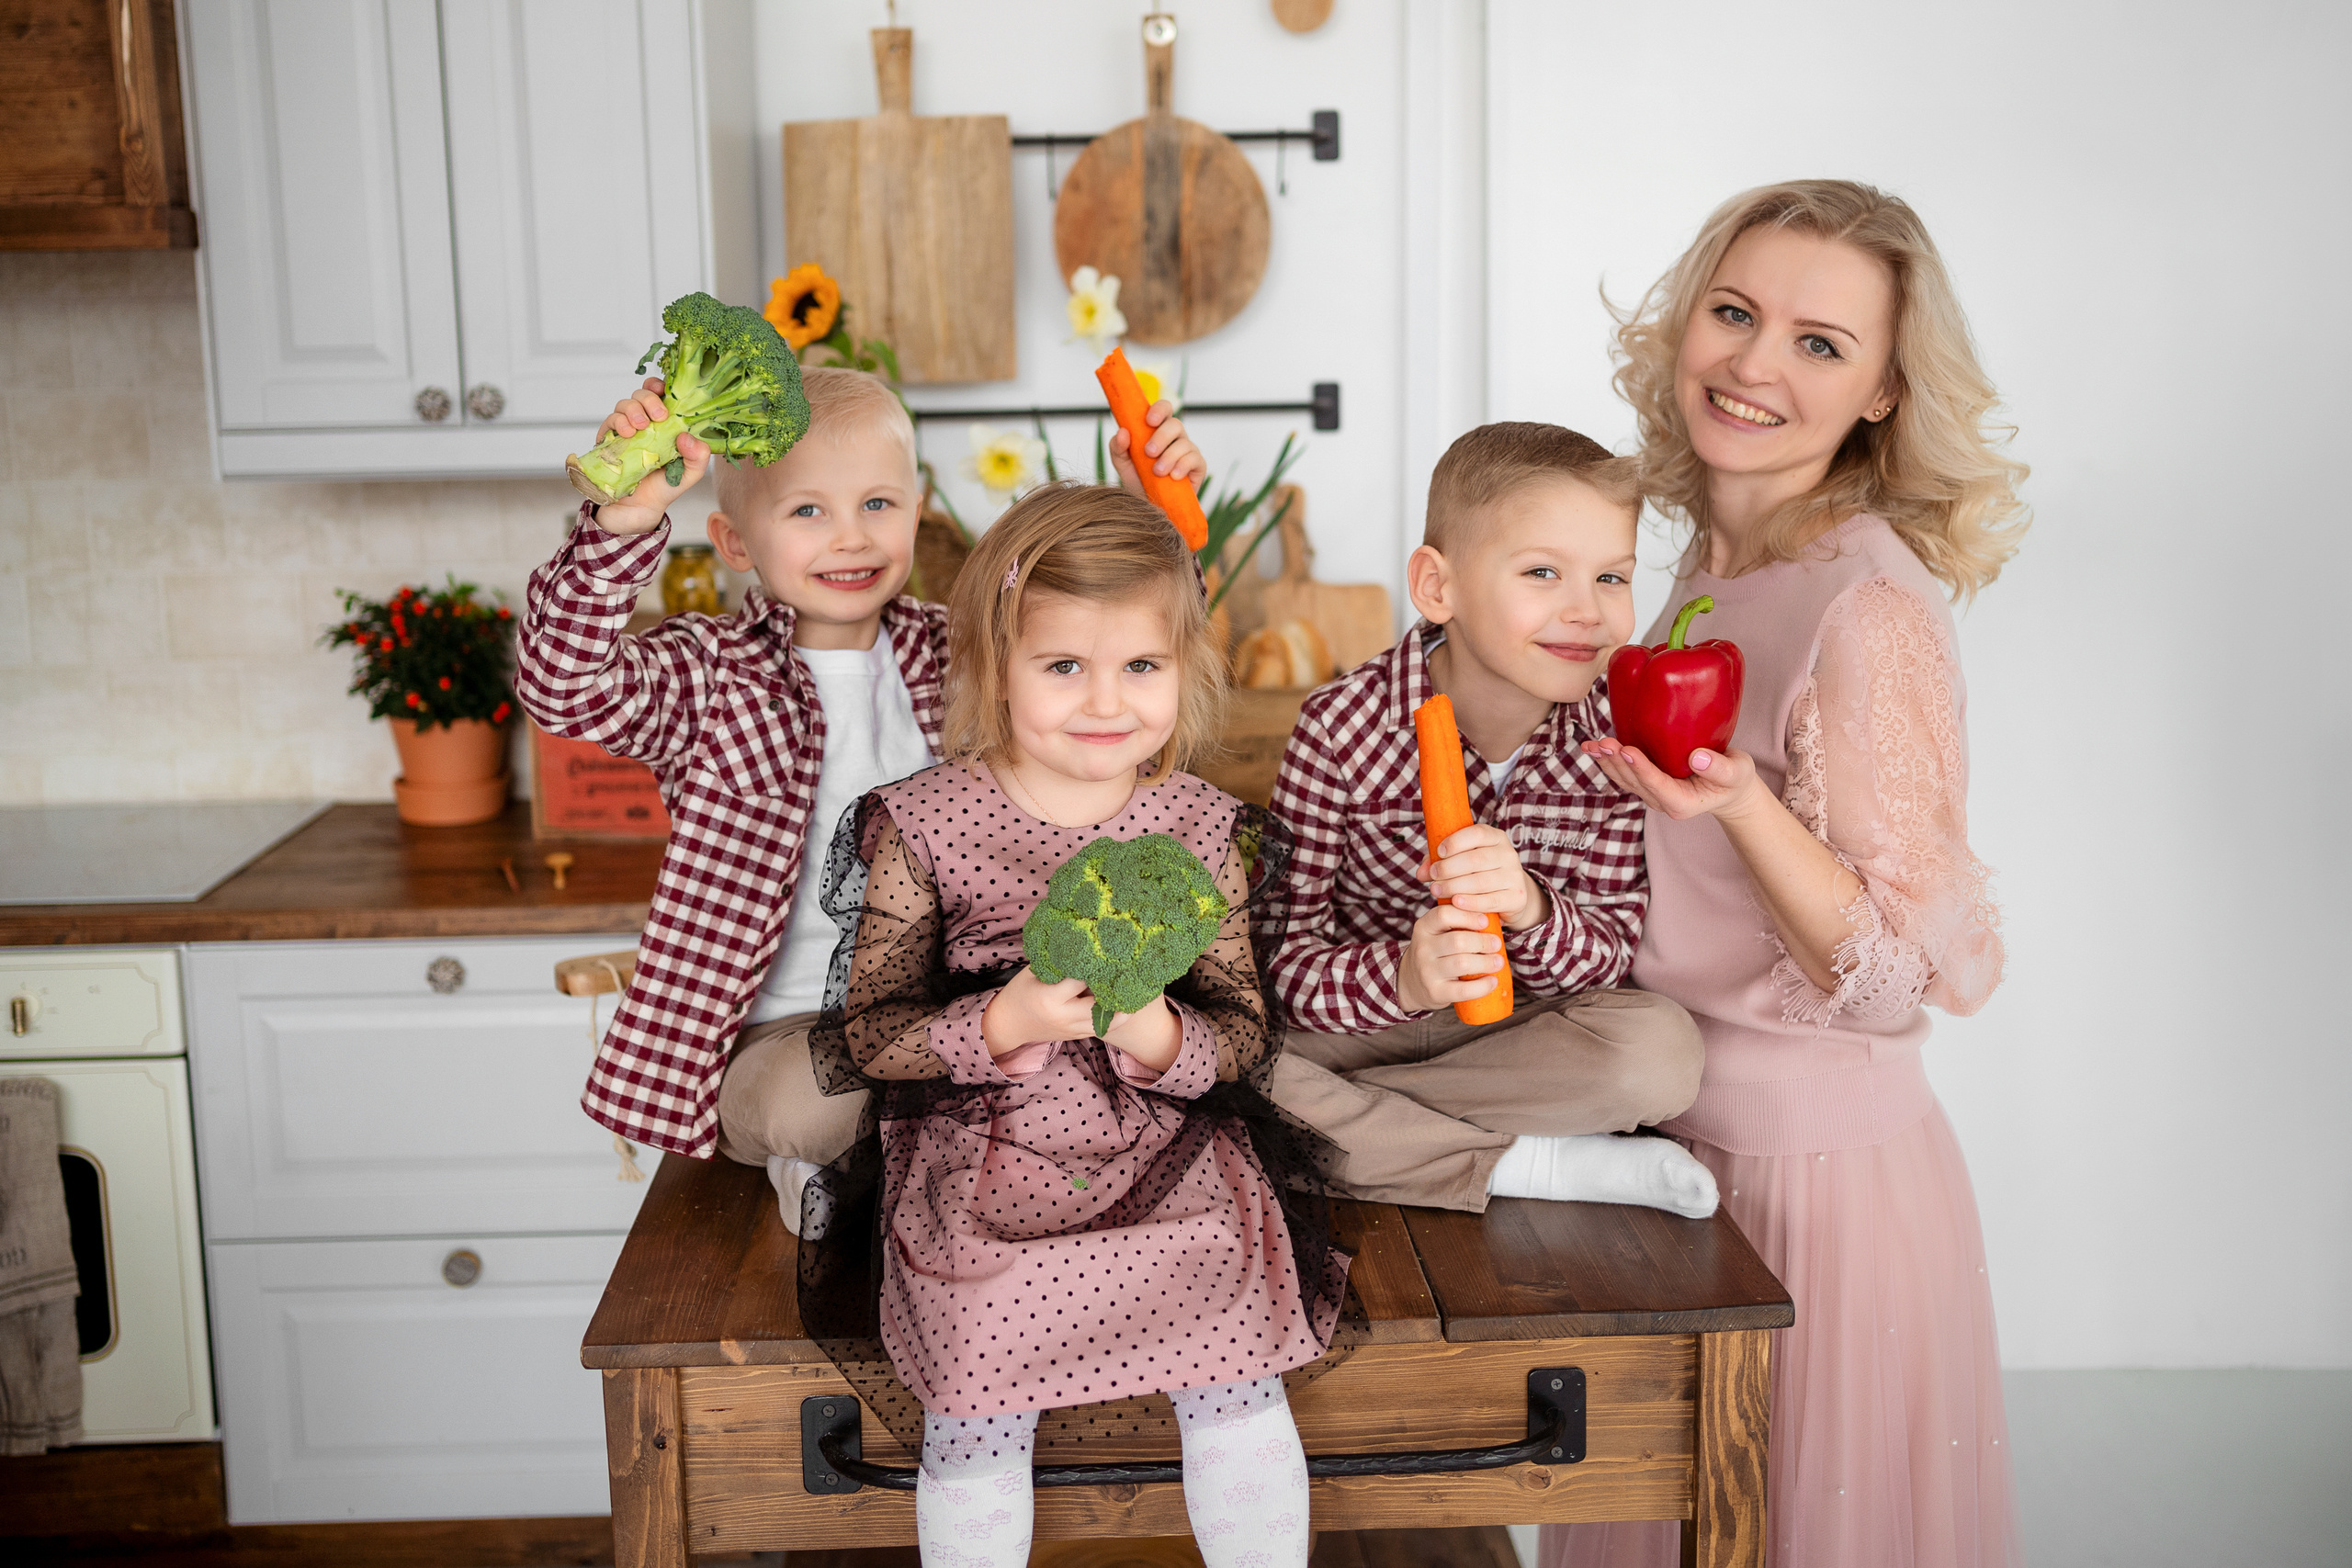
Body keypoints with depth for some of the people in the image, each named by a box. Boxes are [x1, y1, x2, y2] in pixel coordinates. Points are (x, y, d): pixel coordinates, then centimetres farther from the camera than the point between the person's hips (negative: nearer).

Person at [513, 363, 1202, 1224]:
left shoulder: (956, 654, 8)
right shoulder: (710, 678, -5)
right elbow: (566, 683, -23)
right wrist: (625, 520, -38)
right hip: (790, 1035, -4)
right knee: (809, 1106, -37)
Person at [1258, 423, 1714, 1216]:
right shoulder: (1342, 728, -20)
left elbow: (1606, 955, -9)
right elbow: (1282, 953, -17)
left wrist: (1528, 910, -33)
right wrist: (1403, 976, -39)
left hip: (1517, 1026, 2)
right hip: (1354, 1020, -1)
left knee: (1662, 1052, -28)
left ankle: (1352, 1119, -16)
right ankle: (1532, 1166, -19)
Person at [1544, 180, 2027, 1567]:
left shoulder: (1873, 610, -21)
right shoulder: (1719, 568, 3)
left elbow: (1906, 977, -21)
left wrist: (1743, 810, -33)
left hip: (1816, 1166, -8)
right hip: (1690, 1137, 8)